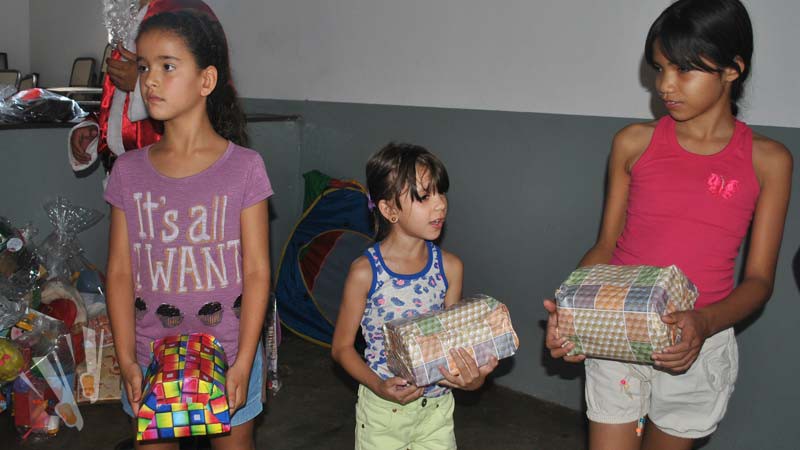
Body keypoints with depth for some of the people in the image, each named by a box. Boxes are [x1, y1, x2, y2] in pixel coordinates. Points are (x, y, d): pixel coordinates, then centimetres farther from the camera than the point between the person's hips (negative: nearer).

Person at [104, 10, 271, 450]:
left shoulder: (243, 167, -10)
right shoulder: (128, 171, -2)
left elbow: (257, 271, -10)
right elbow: (120, 271, 0)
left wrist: (243, 364, -12)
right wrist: (126, 361, -4)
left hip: (227, 352, -2)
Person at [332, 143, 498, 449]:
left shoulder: (449, 267, -5)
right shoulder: (365, 271, -14)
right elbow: (342, 346, -7)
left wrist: (471, 377, -14)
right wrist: (379, 386, -21)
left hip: (437, 406, 3)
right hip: (383, 409, -3)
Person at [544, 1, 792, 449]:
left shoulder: (767, 161, -4)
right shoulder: (634, 143, -2)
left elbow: (759, 279, -4)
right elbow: (607, 245, 1)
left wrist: (704, 323, -24)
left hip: (701, 346, 0)